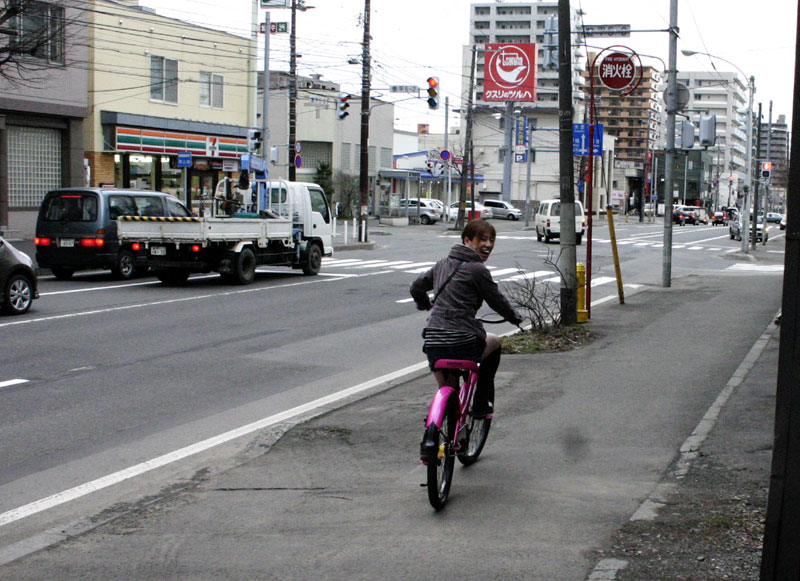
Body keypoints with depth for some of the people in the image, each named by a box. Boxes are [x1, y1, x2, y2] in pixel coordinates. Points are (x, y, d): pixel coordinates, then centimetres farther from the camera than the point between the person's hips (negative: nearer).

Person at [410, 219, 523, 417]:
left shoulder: (443, 264, 15)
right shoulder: (477, 269, -6)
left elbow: (416, 287, 27)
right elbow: (497, 301, 3)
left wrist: (425, 305, 47)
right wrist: (516, 318, 23)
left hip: (433, 343, 5)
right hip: (463, 342, -5)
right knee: (494, 342, 28)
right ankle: (482, 404, 27)